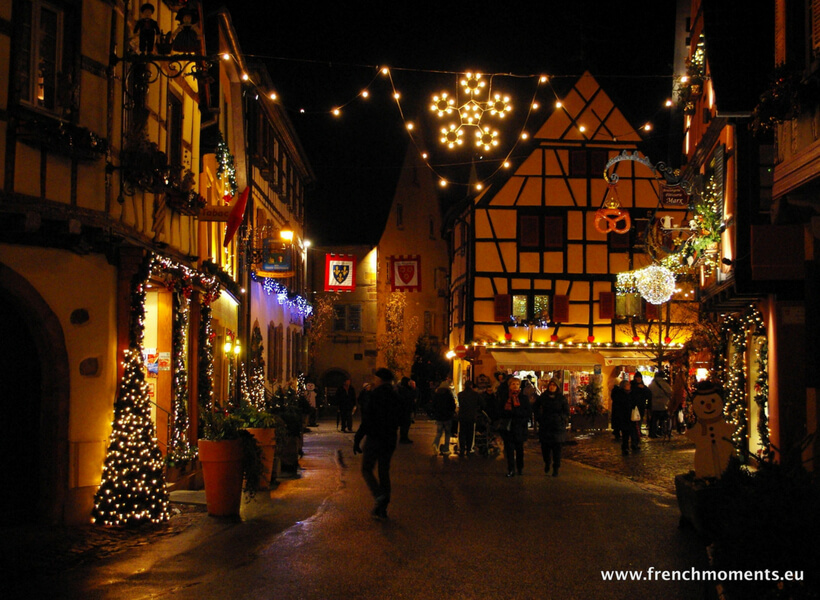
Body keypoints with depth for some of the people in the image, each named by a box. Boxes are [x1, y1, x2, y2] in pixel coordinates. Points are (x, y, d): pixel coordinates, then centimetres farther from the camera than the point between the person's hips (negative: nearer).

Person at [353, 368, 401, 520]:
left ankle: (379, 495, -18)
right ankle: (382, 509, 12)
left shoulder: (375, 395, -14)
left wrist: (357, 439, -11)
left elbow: (367, 420, -16)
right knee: (384, 472, 11)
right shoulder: (395, 397, 6)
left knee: (366, 469, 6)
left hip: (374, 439, -6)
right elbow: (397, 419, 14)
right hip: (390, 440, 6)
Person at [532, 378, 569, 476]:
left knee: (557, 449, -2)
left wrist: (562, 420, -4)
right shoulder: (542, 397, 4)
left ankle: (556, 469, 6)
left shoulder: (562, 398, 0)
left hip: (558, 427, -2)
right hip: (545, 426, 2)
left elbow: (566, 412, 6)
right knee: (545, 447, 5)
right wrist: (538, 418, 8)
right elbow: (535, 408, 17)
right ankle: (547, 463, 32)